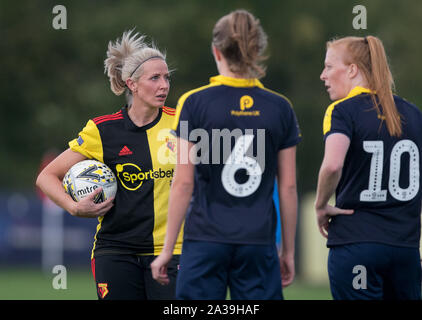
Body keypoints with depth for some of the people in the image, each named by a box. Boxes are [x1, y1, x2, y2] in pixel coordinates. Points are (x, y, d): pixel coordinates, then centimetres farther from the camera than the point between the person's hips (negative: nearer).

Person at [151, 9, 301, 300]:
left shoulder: (195, 103, -4)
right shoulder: (280, 108, 3)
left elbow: (184, 183, -5)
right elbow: (288, 187, 5)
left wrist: (168, 249, 1)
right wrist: (289, 250, 14)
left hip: (206, 241, -2)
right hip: (259, 243, 2)